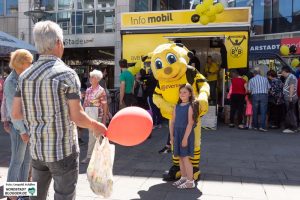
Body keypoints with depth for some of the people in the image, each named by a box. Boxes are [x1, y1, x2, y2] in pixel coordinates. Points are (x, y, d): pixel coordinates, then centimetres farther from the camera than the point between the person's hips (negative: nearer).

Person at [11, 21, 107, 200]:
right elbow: (77, 117, -16)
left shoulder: (25, 76, 2)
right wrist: (96, 126, 1)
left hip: (37, 148, 6)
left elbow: (16, 114, 5)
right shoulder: (67, 74, -15)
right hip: (63, 149, -6)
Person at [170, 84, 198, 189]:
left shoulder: (191, 106, -11)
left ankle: (190, 181, 7)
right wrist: (171, 136, 7)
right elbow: (172, 122, 10)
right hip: (177, 134, 7)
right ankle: (183, 177, 28)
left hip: (186, 134, -6)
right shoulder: (177, 106, 8)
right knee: (180, 157, 14)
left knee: (185, 157, -3)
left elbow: (190, 123, -16)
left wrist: (185, 137, -18)